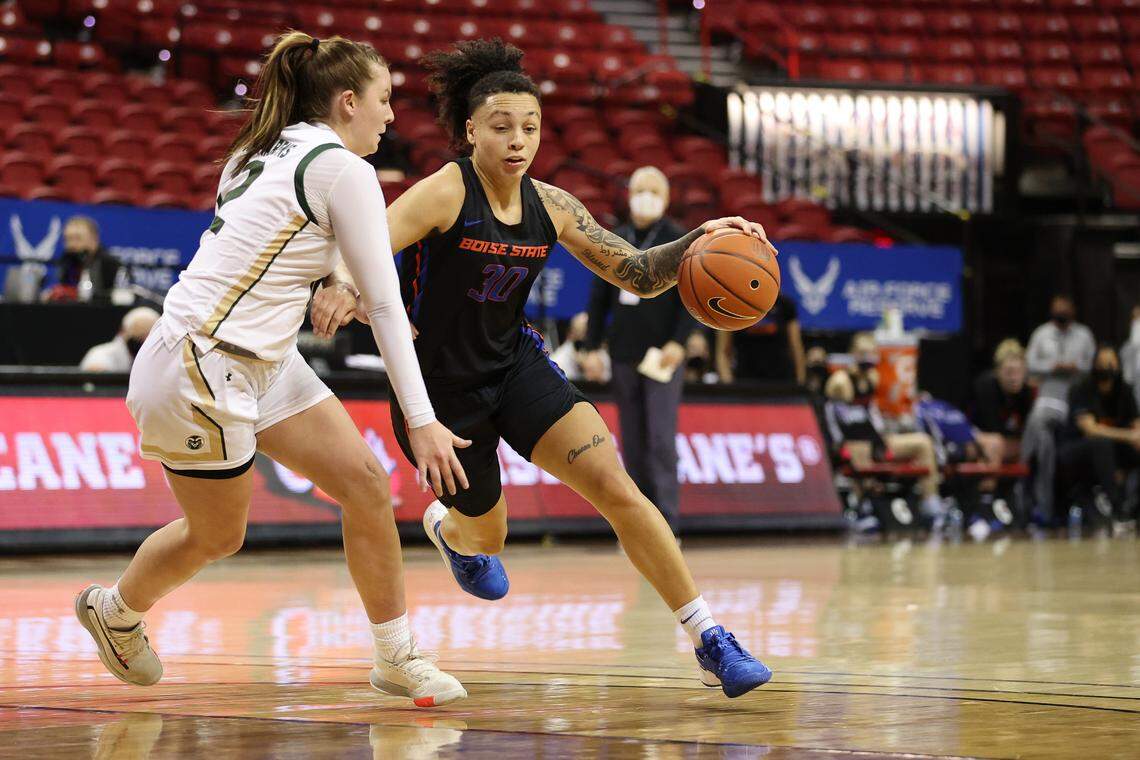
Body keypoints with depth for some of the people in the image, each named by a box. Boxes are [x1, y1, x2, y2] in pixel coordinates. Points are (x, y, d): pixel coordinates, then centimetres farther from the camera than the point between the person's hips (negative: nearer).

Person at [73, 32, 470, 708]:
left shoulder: (264, 151, 12)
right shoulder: (343, 169, -13)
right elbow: (386, 304, -13)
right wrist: (421, 420, -11)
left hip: (262, 361, 9)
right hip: (203, 366, -9)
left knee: (366, 485, 2)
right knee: (218, 538, 9)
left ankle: (396, 658, 9)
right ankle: (116, 610, 36)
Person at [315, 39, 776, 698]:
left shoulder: (550, 206, -4)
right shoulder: (444, 193, -20)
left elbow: (639, 275, 1)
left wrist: (698, 240, -17)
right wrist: (343, 290, -52)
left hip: (516, 366, 4)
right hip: (439, 390, -4)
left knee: (615, 487, -15)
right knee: (487, 540, 15)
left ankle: (711, 643, -13)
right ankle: (448, 527, 57)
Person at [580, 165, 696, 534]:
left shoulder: (679, 241, -1)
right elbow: (599, 298, 13)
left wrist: (678, 342, -15)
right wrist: (592, 347, 8)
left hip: (663, 357, -4)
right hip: (624, 357, 4)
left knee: (661, 439, -11)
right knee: (632, 443, 6)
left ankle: (667, 524, -10)